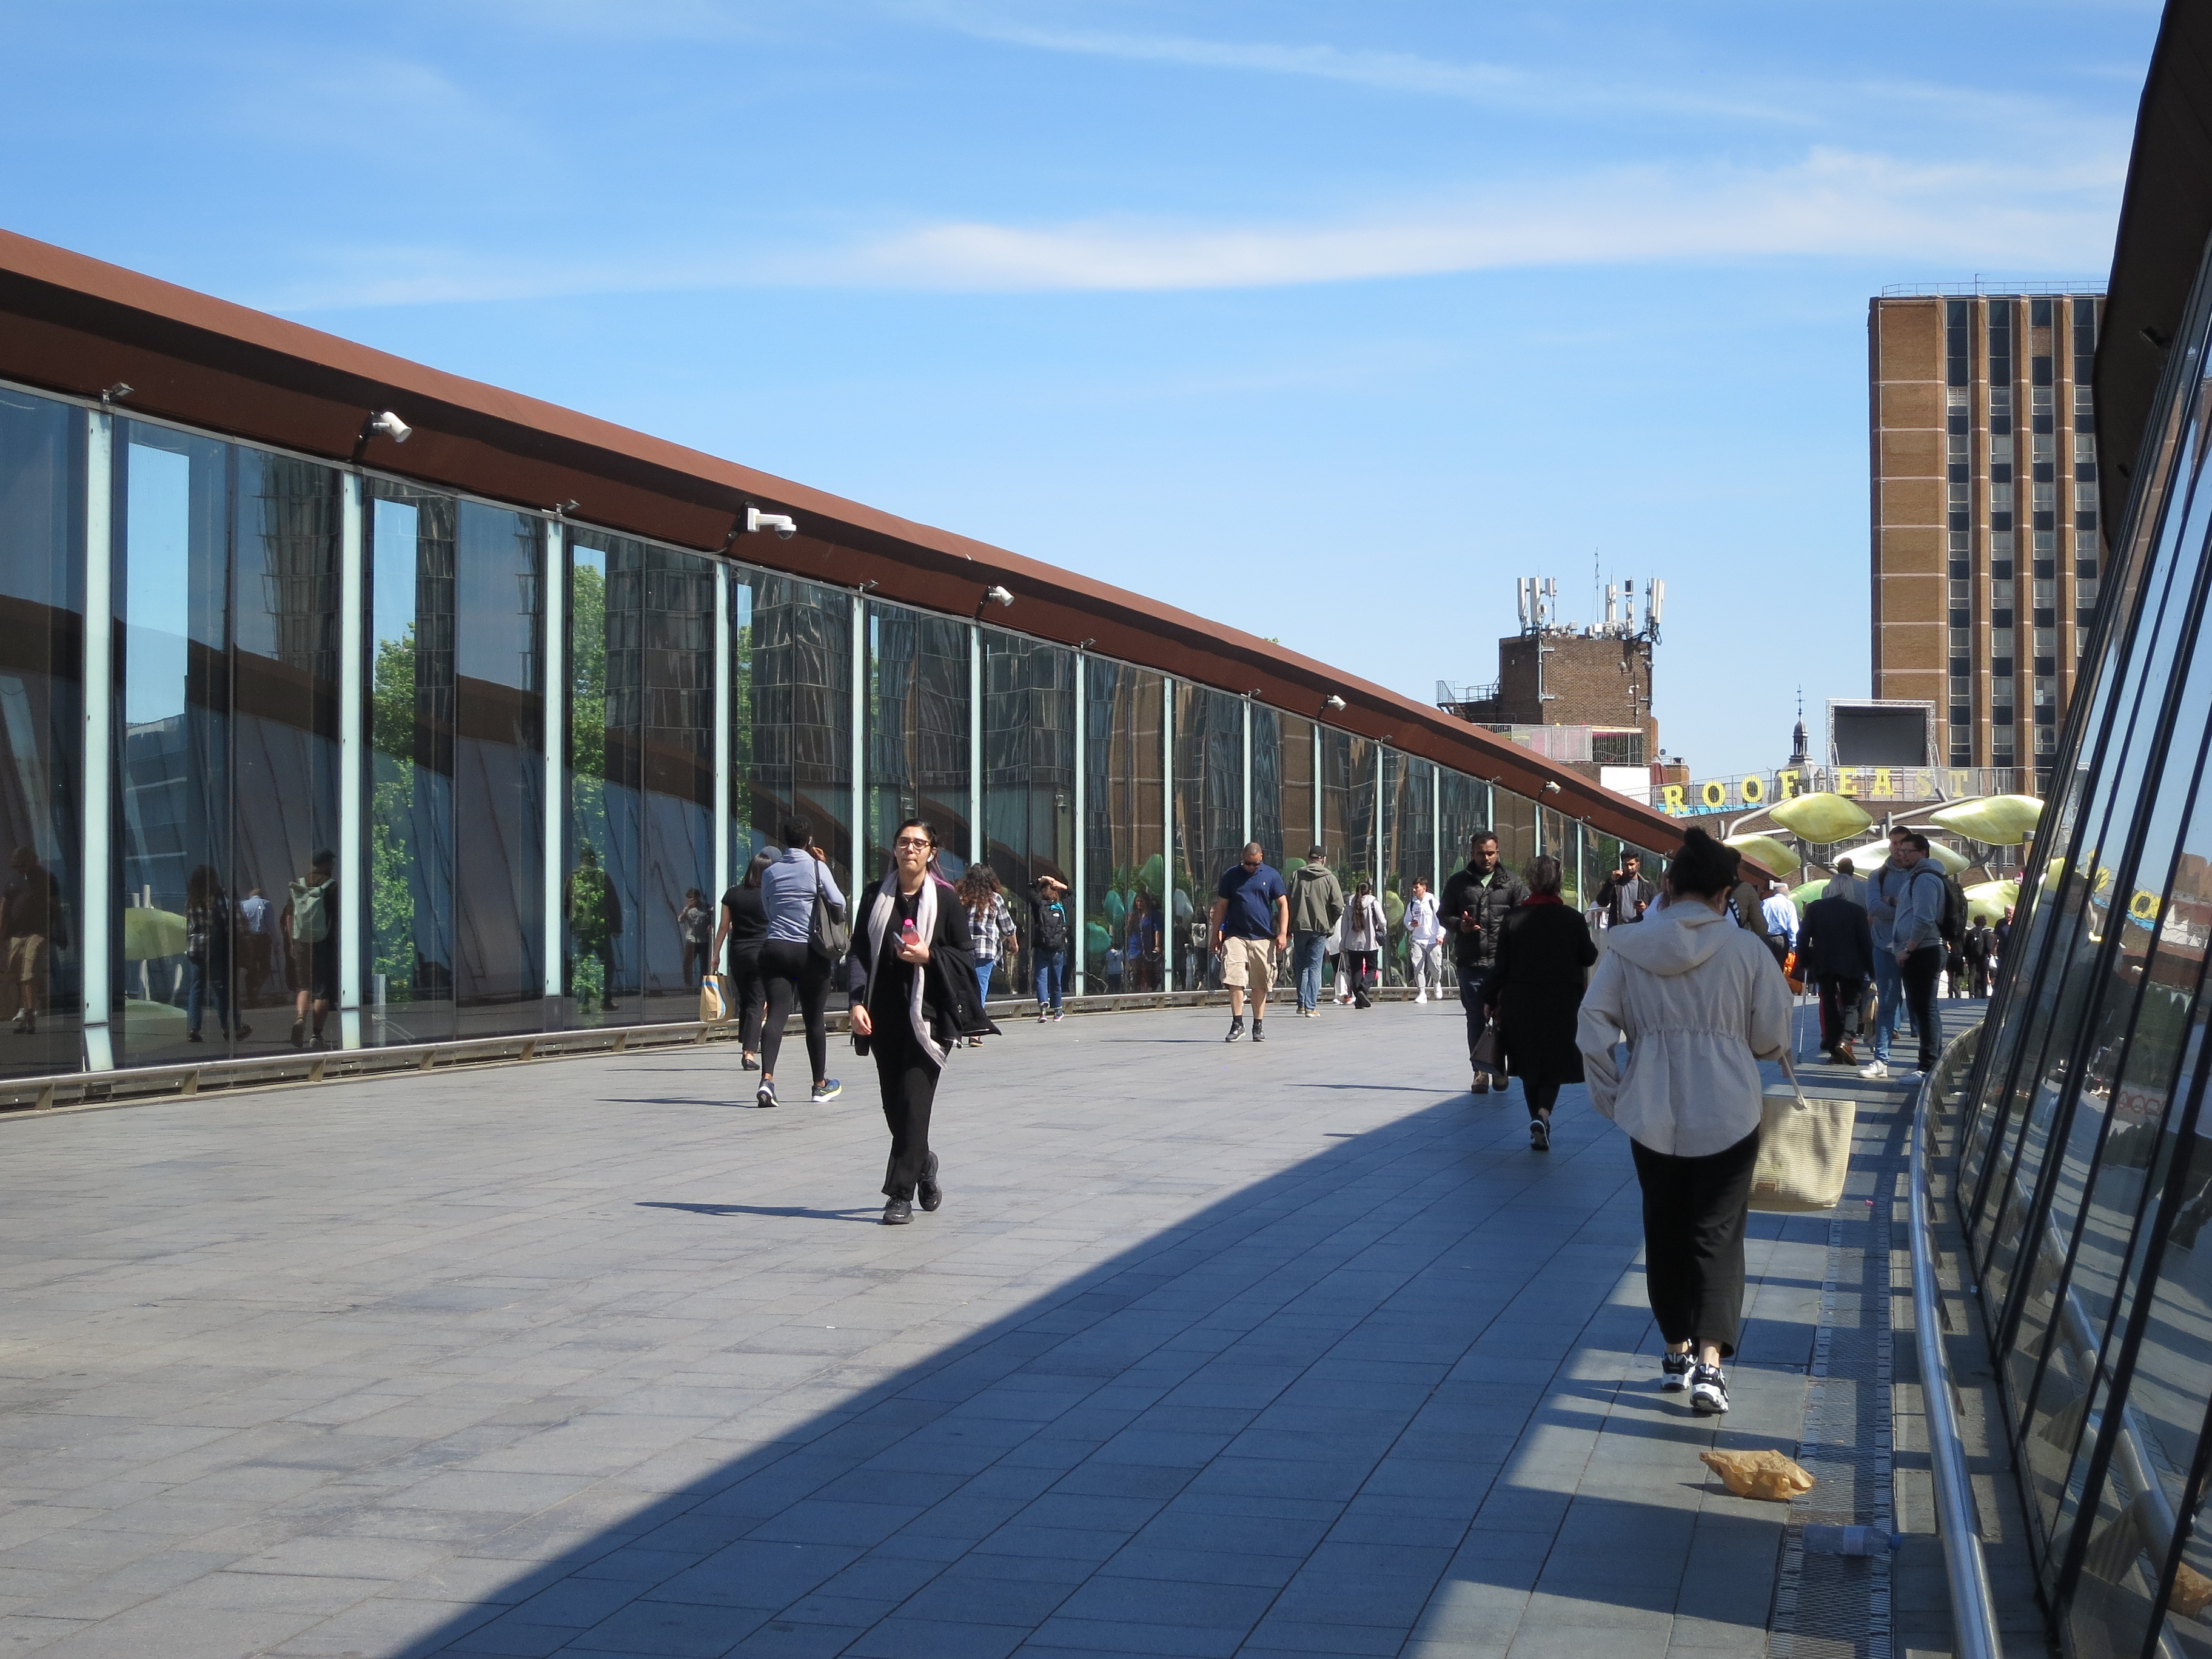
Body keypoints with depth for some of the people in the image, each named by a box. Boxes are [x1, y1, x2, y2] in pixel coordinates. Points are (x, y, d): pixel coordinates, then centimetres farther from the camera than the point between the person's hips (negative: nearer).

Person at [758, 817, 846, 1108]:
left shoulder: (770, 872, 10)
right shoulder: (817, 867, -2)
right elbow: (838, 903, -2)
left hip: (775, 949, 2)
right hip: (810, 951, -2)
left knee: (776, 1014, -7)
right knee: (814, 1019, 10)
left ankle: (767, 1079, -27)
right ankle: (821, 1085, 22)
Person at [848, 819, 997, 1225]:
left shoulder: (946, 899, -1)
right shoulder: (877, 895, 7)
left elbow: (965, 956, 1)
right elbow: (859, 952, 5)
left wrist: (928, 956, -16)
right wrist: (857, 1001, -7)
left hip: (928, 1015, -3)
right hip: (885, 1015, 3)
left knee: (913, 1104, -9)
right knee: (894, 1106, 9)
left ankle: (900, 1194, -4)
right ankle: (923, 1165, 36)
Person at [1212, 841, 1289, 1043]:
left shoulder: (1272, 875, 6)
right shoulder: (1231, 875, 7)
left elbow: (1283, 905, 6)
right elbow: (1221, 906, 12)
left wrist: (1283, 933, -4)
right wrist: (1216, 934, 8)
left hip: (1263, 938, 0)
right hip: (1235, 936, 0)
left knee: (1260, 985, 5)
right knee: (1234, 981, -11)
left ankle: (1258, 1026, 14)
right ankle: (1237, 1024, -5)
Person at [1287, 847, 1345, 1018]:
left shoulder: (1296, 875, 3)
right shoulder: (1329, 878, -2)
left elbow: (1288, 902, 1)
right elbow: (1338, 906, -8)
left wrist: (1288, 929, 8)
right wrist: (1330, 923, 10)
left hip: (1299, 927, 1)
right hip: (1320, 927, -1)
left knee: (1301, 967, 13)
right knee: (1314, 968, 2)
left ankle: (1302, 1004, 9)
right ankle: (1311, 1007, -2)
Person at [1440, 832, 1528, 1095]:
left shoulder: (1510, 885, 8)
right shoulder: (1458, 882, 10)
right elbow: (1443, 914, 13)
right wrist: (1459, 925, -9)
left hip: (1503, 962, 0)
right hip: (1470, 962, 0)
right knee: (1476, 1019, -1)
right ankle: (1480, 1070, 5)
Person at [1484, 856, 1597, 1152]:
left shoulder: (1514, 918, -6)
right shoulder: (1573, 919, -8)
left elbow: (1501, 965, -3)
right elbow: (1589, 957, 3)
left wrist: (1491, 1000, 7)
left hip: (1521, 1004, 1)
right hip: (1562, 1005, -1)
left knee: (1529, 1065, 15)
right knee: (1553, 1065, 6)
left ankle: (1538, 1123, 18)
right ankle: (1543, 1114, -18)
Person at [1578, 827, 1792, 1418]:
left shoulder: (1627, 949, -4)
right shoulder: (1746, 950, -8)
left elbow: (1592, 1031, -6)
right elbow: (1772, 1037, -2)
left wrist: (1613, 1096, 6)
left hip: (1652, 1119, 2)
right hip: (1728, 1117, -2)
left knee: (1665, 1233, 17)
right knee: (1717, 1237, 3)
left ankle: (1677, 1352, 26)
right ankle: (1709, 1363, -10)